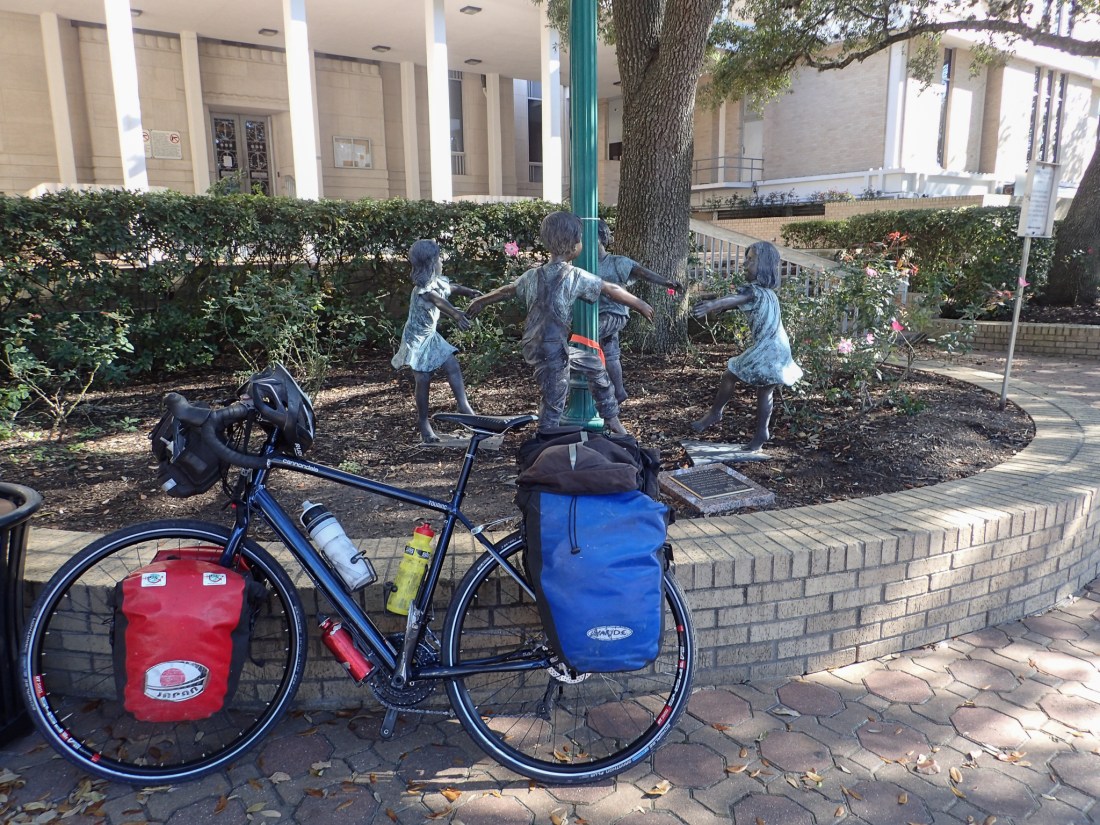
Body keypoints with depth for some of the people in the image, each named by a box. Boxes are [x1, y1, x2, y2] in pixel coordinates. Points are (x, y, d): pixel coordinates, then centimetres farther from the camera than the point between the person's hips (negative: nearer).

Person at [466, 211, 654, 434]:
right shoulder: (576, 276, -13)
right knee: (554, 402, 3)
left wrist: (480, 301, 34)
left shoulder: (533, 276, 3)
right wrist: (640, 305, 7)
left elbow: (507, 290, 18)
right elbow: (612, 290, -5)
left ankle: (612, 419, 32)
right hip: (552, 351, -8)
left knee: (595, 364, 22)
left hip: (536, 347, 8)